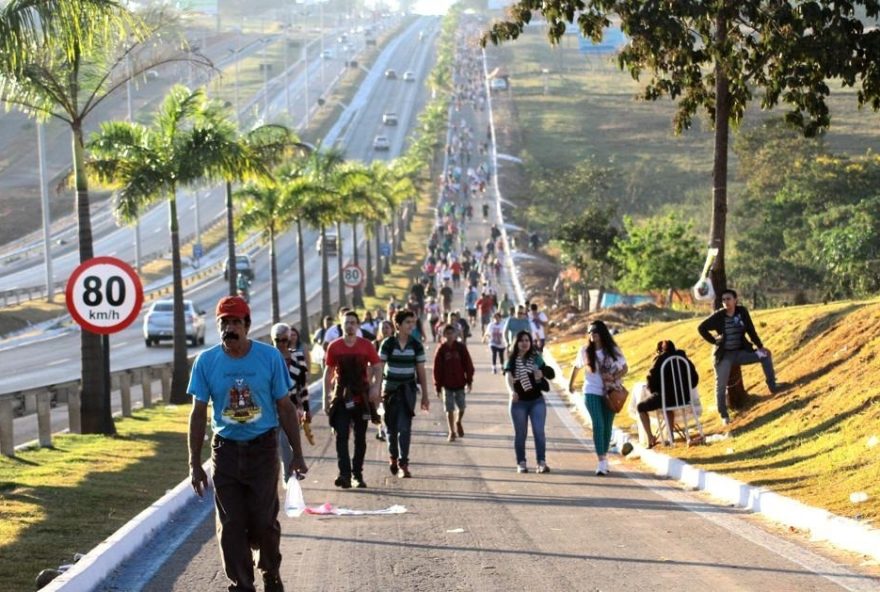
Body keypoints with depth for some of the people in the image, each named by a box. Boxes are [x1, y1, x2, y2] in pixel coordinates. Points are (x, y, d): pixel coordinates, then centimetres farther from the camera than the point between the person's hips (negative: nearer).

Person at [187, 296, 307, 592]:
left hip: (263, 448, -1)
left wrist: (297, 454, 1)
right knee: (231, 525, 1)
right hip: (225, 449, 1)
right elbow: (198, 414, 1)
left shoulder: (269, 357, -7)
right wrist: (195, 464, -1)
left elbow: (285, 407, 1)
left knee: (264, 521, 1)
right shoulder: (206, 361, -4)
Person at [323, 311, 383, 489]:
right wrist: (326, 397, 4)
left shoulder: (366, 346, 0)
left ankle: (357, 474, 18)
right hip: (341, 397, 0)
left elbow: (377, 368, 4)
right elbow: (328, 372, 7)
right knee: (341, 436, -9)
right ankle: (344, 474, -15)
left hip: (362, 396, 0)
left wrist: (375, 388, -12)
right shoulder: (334, 347, 2)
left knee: (360, 437, 8)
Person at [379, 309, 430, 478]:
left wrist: (425, 396, 4)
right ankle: (393, 456, 32)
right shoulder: (388, 344, -6)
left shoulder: (416, 345, -1)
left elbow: (421, 371, 4)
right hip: (390, 389, 0)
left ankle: (403, 464, -8)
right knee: (391, 426, 8)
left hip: (408, 390, 0)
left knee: (404, 427, -9)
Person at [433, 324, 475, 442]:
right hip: (447, 385, -1)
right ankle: (452, 432, 12)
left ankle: (458, 422, 37)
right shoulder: (441, 350, -6)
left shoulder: (461, 347, -4)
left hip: (460, 384, 1)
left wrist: (469, 381, -2)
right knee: (449, 409, 1)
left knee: (461, 408, 7)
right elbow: (437, 369, -4)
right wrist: (438, 387, -5)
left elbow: (468, 364, 1)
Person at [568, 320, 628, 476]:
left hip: (610, 392, 2)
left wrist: (614, 378, -13)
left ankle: (604, 458, 24)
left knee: (607, 426, 9)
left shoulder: (613, 351, -1)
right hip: (592, 392, -2)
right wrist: (570, 384, 25)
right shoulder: (585, 351, -1)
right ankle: (601, 462, -17)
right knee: (598, 424, -14)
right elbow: (576, 367, 15)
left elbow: (625, 368, 5)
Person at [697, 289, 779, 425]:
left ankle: (772, 386, -6)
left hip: (741, 352, 3)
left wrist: (760, 346, -7)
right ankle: (724, 416, 9)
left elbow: (751, 330, -1)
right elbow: (701, 328, -5)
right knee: (721, 386, -4)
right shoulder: (718, 316, -13)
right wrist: (714, 341, -10)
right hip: (724, 356, -3)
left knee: (765, 354, -11)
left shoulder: (742, 312, -6)